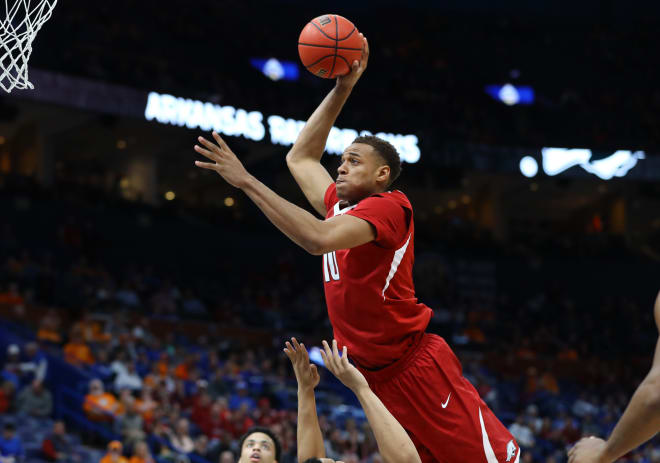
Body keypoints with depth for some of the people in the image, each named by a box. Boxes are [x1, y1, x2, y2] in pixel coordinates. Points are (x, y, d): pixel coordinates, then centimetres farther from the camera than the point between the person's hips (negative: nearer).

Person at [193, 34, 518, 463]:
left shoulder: (388, 206, -13)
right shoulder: (342, 206, 11)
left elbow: (318, 238, -31)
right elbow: (300, 157, 25)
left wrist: (247, 181, -26)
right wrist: (342, 89, 16)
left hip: (418, 366, -9)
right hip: (377, 375, 9)